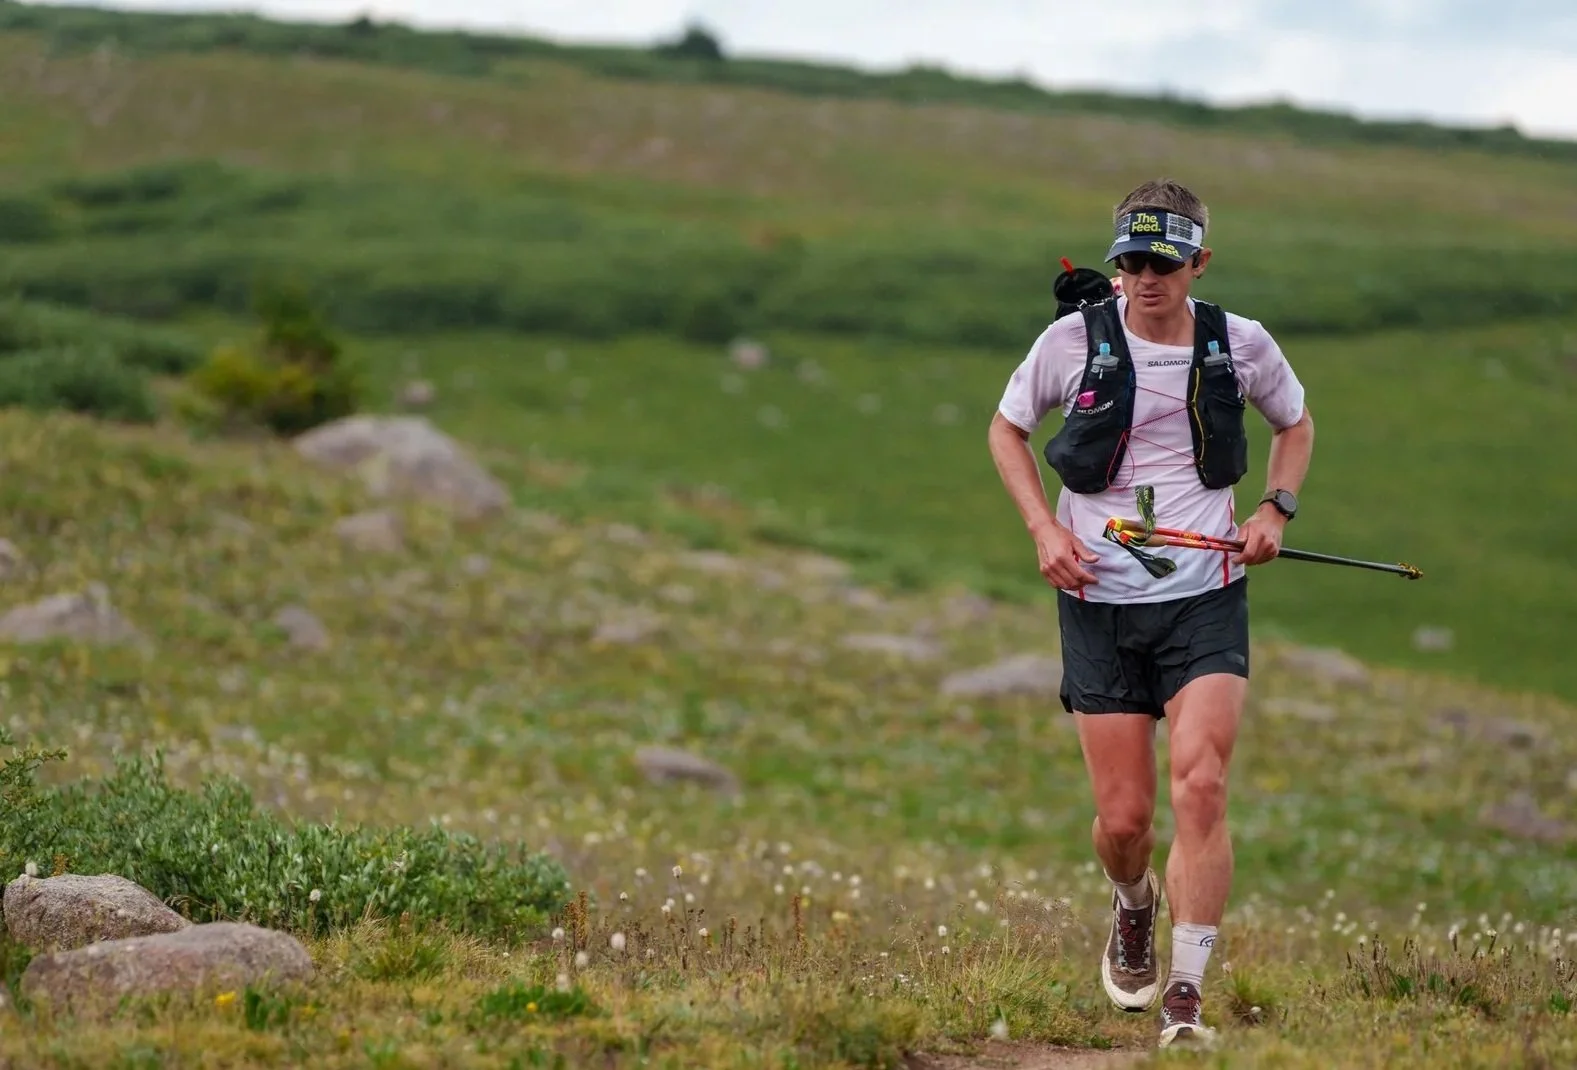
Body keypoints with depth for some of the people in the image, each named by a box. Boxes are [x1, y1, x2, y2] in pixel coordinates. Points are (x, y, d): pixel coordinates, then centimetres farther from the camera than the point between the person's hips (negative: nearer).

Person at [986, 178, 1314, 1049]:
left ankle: (1185, 995, -12)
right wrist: (1044, 528, -2)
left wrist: (1275, 509, 2)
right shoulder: (1073, 340, -4)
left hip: (1206, 598, 0)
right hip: (1100, 600, 0)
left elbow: (1295, 424, 20)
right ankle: (1133, 910, 37)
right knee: (1122, 818, 0)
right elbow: (1007, 428, 12)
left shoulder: (1241, 345, 0)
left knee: (1200, 788, -18)